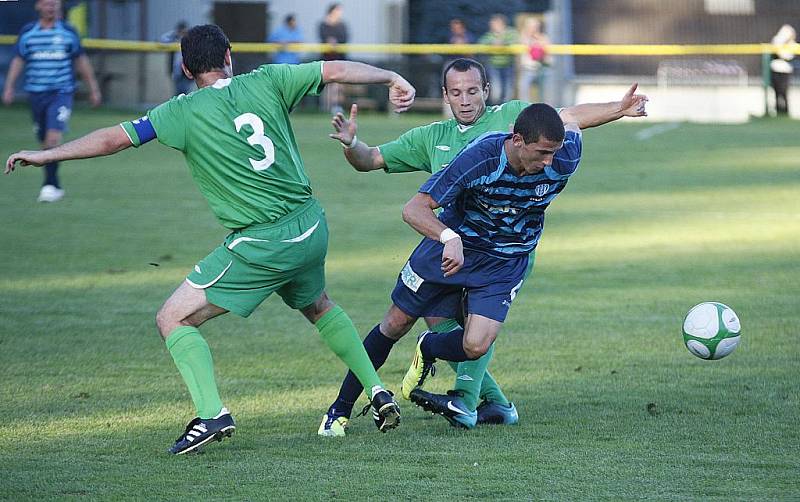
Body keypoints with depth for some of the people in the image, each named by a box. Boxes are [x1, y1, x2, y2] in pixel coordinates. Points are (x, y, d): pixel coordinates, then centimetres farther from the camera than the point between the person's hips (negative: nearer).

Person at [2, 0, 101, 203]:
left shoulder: (68, 32, 4)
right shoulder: (27, 33, 6)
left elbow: (81, 61, 11)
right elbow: (18, 61, 7)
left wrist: (93, 89, 13)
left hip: (61, 93, -2)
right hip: (36, 93, 2)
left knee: (54, 137, -18)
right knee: (45, 142, 7)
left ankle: (50, 184, -17)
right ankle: (54, 186, 20)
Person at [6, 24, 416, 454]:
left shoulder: (184, 112, -7)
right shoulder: (265, 83, 2)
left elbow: (115, 138, -6)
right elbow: (335, 69, 3)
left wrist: (47, 154, 3)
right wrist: (392, 78, 17)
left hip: (261, 244, -6)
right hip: (312, 228, 6)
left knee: (173, 319, -1)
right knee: (318, 306, 35)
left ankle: (212, 413, -18)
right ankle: (379, 393, 33)